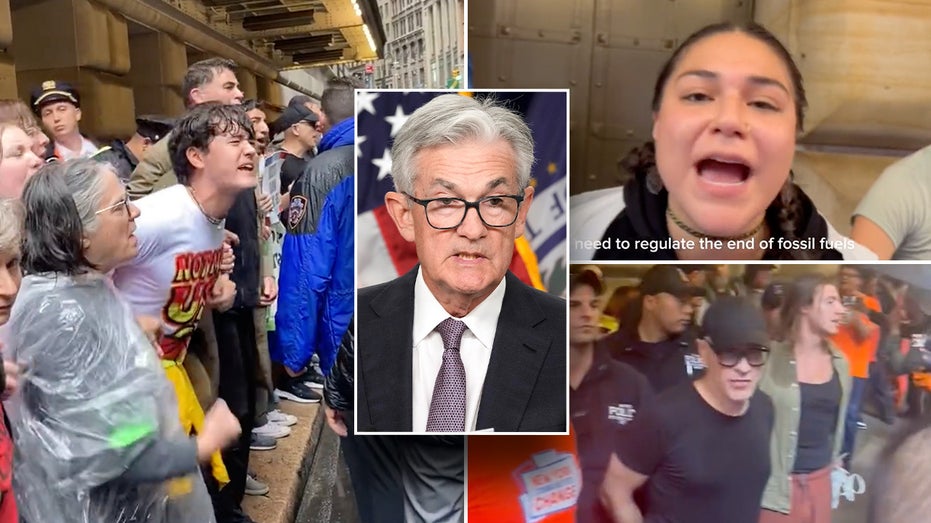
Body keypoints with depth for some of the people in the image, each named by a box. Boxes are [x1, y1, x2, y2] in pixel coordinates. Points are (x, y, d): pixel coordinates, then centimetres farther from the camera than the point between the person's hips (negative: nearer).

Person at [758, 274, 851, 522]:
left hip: (821, 479, 6)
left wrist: (835, 464, 18)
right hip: (777, 482, -5)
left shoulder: (840, 363, 5)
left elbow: (836, 423, 17)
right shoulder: (772, 359, -14)